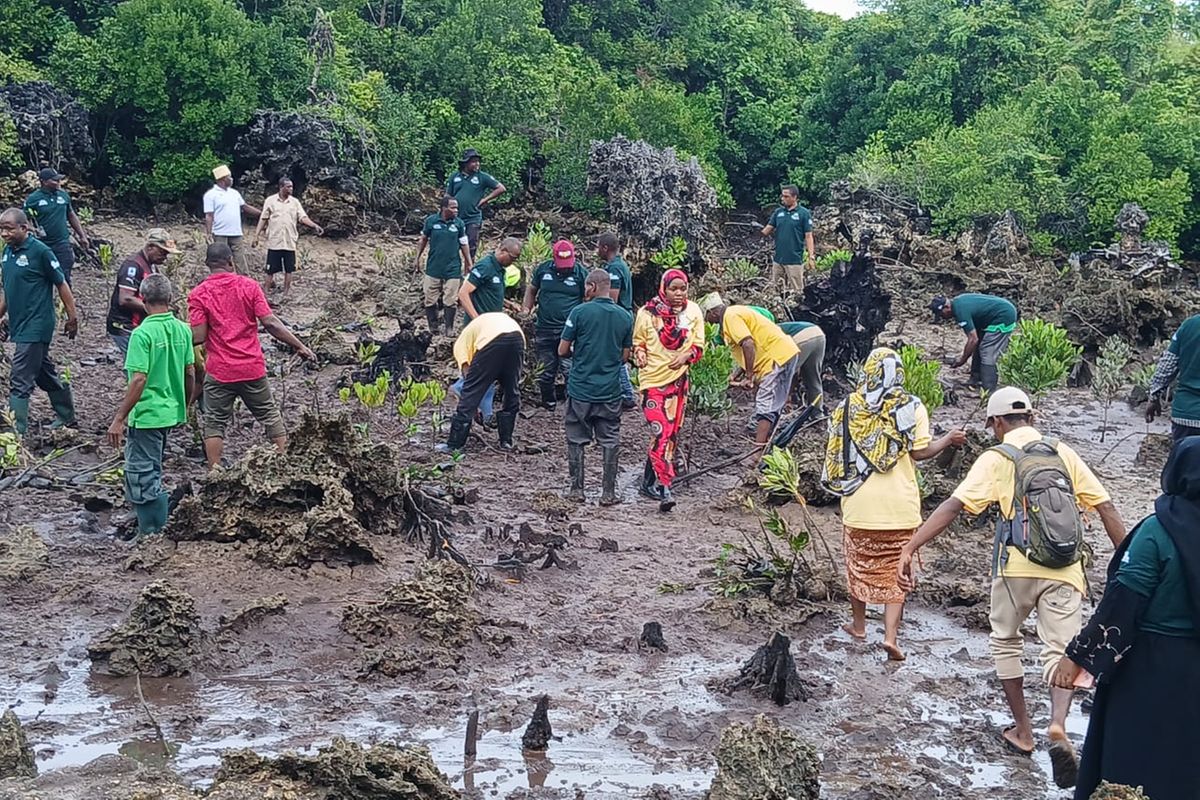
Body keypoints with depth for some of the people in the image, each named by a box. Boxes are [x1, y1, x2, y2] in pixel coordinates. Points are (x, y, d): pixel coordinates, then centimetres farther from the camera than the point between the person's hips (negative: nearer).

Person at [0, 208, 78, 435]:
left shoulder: (40, 251, -14)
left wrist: (72, 318, -6)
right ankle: (66, 417, 34)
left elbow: (61, 284, -9)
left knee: (19, 382, -10)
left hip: (36, 327, -8)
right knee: (45, 373, 20)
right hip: (19, 325, 8)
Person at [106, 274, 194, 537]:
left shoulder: (142, 334, -18)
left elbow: (139, 380, -22)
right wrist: (185, 406, 23)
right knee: (152, 473, 24)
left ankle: (152, 533, 2)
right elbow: (190, 373, 9)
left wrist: (119, 419, -17)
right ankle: (155, 528, 35)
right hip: (172, 413, 8)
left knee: (142, 477, 0)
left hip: (146, 415, -8)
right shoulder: (182, 329, 2)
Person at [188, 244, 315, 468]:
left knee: (215, 424, 10)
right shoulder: (249, 286, -2)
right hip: (253, 368, 1)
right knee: (271, 417, 15)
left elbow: (198, 337, -10)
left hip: (219, 372, -1)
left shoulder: (199, 294, -6)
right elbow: (270, 323, -8)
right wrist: (300, 346, -2)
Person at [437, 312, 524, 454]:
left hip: (492, 341, -5)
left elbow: (467, 373, 16)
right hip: (518, 337, 5)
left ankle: (454, 444, 10)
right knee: (512, 392, 21)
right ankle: (506, 441, 27)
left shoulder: (461, 343, 28)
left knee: (471, 391, 6)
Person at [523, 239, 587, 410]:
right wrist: (525, 310, 2)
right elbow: (532, 290, 17)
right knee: (546, 370, 12)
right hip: (544, 329, 3)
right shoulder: (543, 269, 4)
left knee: (569, 369, -12)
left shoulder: (581, 273, -3)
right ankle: (548, 402, 27)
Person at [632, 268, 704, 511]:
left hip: (678, 381, 4)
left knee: (672, 433, 11)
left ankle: (649, 480, 27)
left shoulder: (693, 312, 1)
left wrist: (686, 356, -15)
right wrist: (640, 355, -16)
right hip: (653, 379, -4)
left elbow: (699, 346, 6)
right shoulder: (647, 313, -6)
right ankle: (664, 489, -17)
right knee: (661, 433, -14)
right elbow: (637, 343, 6)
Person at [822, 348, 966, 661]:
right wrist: (948, 440, 4)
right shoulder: (911, 407, -5)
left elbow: (835, 451, 4)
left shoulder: (848, 406, 2)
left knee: (859, 564, 19)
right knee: (896, 571, 5)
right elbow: (919, 451, -11)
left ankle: (858, 624, 31)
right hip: (900, 505, -2)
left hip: (859, 503, 2)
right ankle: (891, 635, -4)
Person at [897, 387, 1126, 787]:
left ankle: (1022, 731, 24)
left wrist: (910, 549, -15)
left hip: (1017, 566, -2)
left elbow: (953, 506, -12)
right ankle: (1058, 727, -20)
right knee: (1060, 650, 5)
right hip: (1065, 570, 2)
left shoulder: (996, 459, -1)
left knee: (1006, 642, 20)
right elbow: (1106, 507, 7)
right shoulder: (1063, 453, 10)